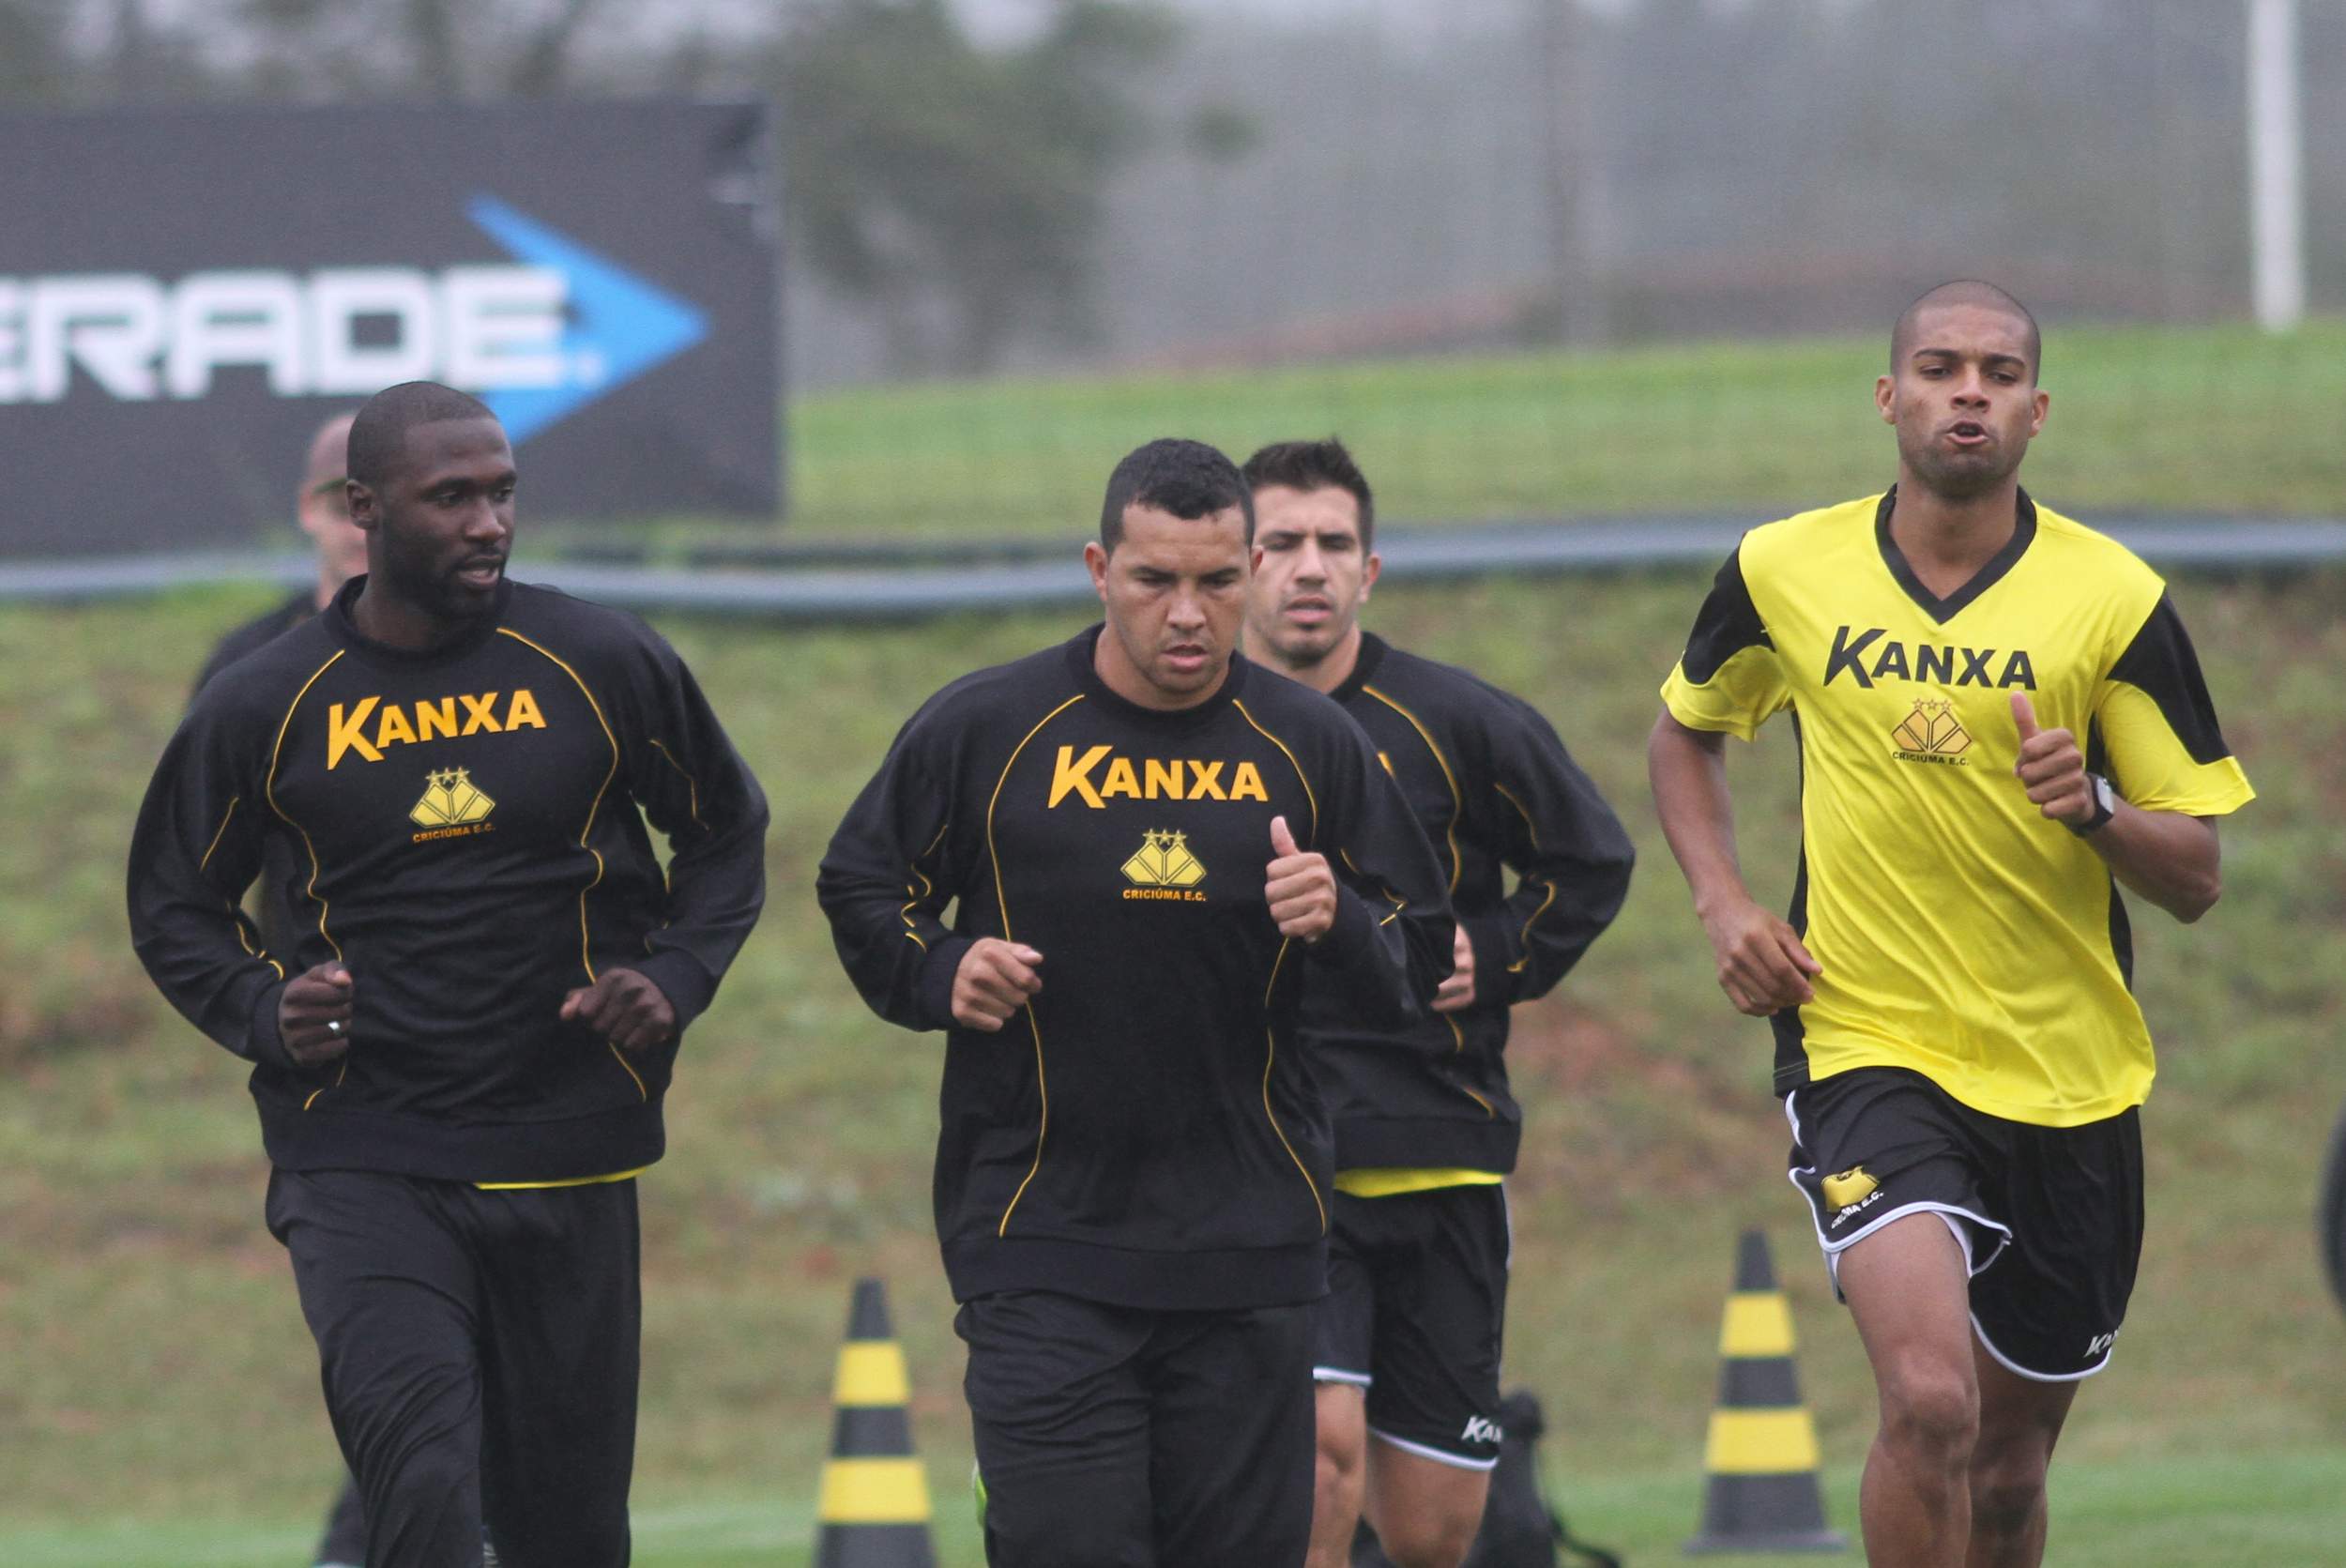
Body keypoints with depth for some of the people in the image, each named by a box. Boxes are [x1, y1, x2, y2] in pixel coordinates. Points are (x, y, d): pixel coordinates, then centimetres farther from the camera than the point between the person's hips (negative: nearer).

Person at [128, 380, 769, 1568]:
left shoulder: (604, 666, 1)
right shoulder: (266, 708, -2)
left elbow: (726, 832, 16)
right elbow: (174, 904, 12)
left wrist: (677, 977, -1)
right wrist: (263, 1011, -7)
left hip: (567, 1157, 2)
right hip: (359, 1157, -2)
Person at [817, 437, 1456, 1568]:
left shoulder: (1310, 745, 5)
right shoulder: (984, 729, 0)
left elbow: (1417, 965, 10)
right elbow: (859, 886, 13)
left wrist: (1338, 923, -12)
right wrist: (938, 976, -6)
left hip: (1249, 1259, 2)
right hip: (1044, 1247, -2)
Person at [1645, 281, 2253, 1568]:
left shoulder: (2116, 601, -5)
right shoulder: (1783, 572, -1)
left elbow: (2195, 876, -3)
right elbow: (1684, 730, 20)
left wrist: (2091, 807, -24)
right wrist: (1722, 905, 5)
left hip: (2069, 1078, 2)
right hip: (1866, 1047, -1)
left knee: (2009, 1462, 12)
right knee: (1931, 1399, -24)